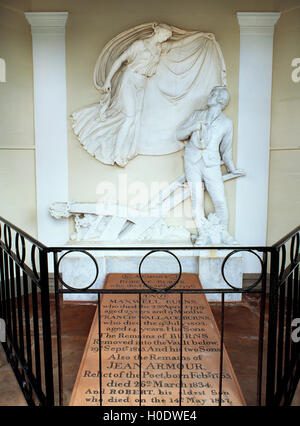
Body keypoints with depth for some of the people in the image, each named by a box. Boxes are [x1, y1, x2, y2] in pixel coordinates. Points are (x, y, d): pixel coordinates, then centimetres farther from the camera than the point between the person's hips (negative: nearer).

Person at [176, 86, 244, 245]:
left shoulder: (226, 122, 8)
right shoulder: (197, 115, 11)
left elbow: (226, 148, 16)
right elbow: (179, 134, 10)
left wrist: (232, 169, 15)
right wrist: (193, 128, -9)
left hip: (211, 164, -1)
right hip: (193, 161, 1)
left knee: (220, 200, -6)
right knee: (197, 199, -3)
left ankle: (223, 233, 12)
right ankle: (202, 234, 9)